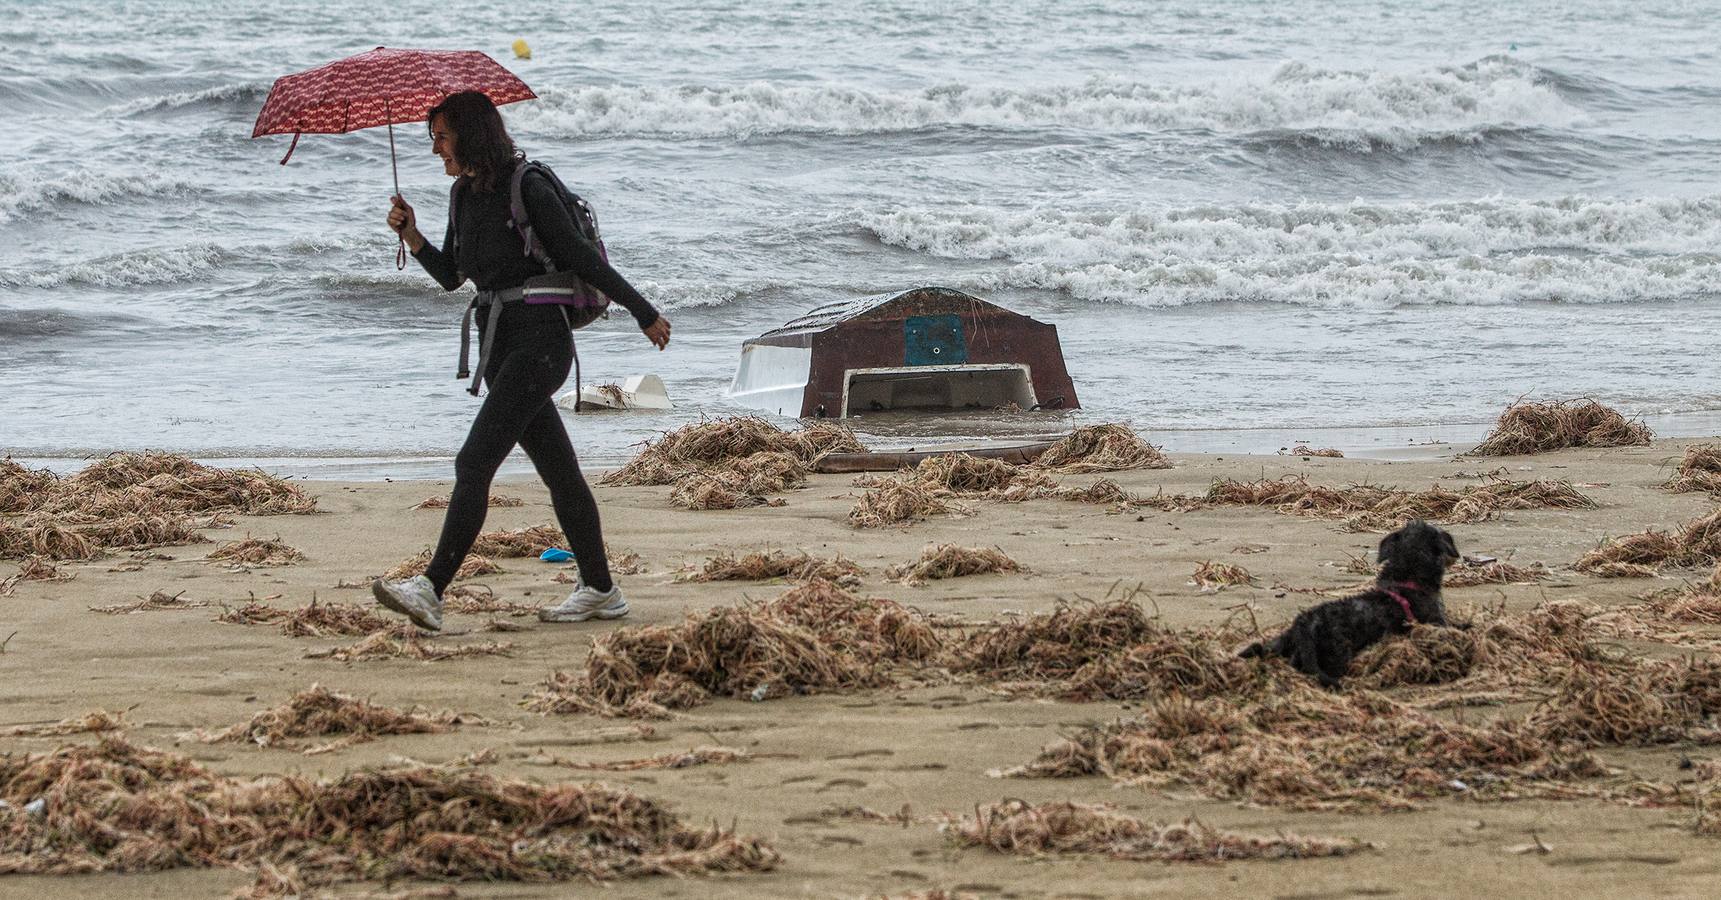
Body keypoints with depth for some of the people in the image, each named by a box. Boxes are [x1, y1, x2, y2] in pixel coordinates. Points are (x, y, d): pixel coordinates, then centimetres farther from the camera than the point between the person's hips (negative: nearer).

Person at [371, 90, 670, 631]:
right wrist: (411, 235, 2)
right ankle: (600, 591, 21)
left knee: (474, 463, -16)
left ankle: (431, 592, -23)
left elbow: (583, 258, -10)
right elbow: (450, 276, 18)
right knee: (559, 471, 13)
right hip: (500, 347, 8)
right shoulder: (467, 195, 11)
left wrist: (645, 314, -4)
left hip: (538, 341, -8)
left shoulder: (528, 188, -13)